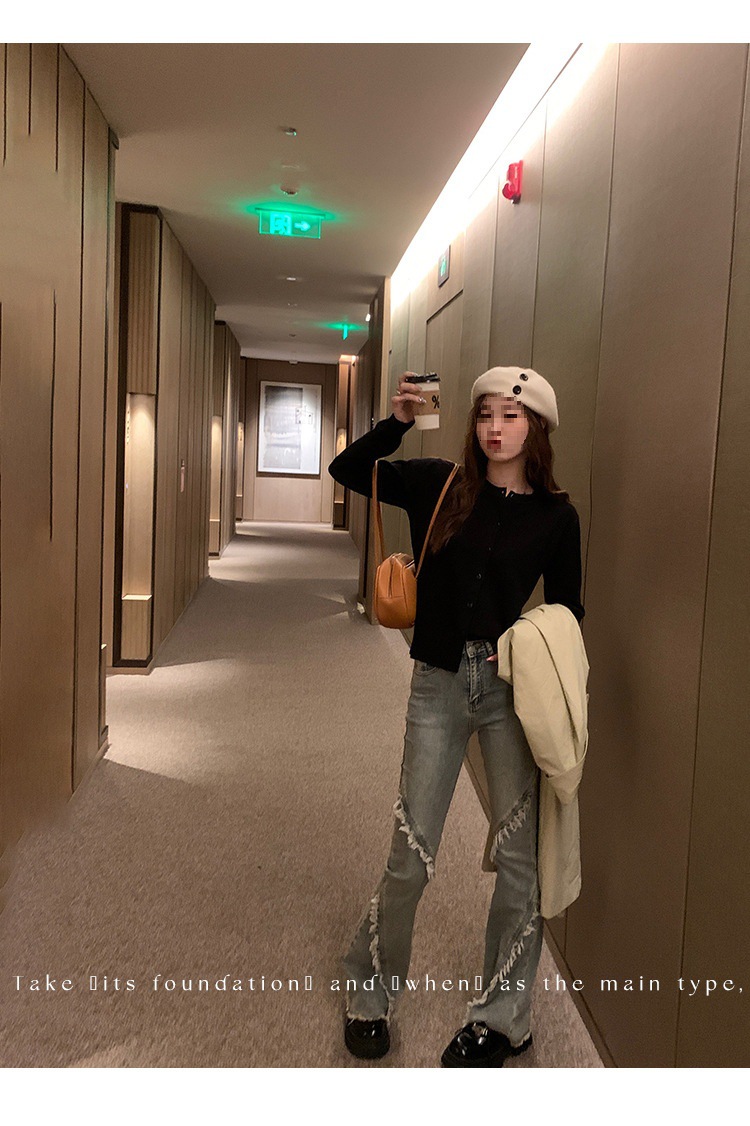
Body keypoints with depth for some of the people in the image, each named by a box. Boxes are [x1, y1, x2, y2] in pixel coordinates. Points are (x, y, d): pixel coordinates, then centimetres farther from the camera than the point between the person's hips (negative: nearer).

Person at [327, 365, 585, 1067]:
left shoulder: (555, 514, 1)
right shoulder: (439, 485, 2)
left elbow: (567, 609, 8)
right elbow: (347, 470, 0)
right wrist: (397, 422, -13)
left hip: (511, 687, 0)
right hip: (439, 683, 0)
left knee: (519, 854, 8)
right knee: (411, 851, 6)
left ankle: (501, 1017, 30)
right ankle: (369, 992, 31)